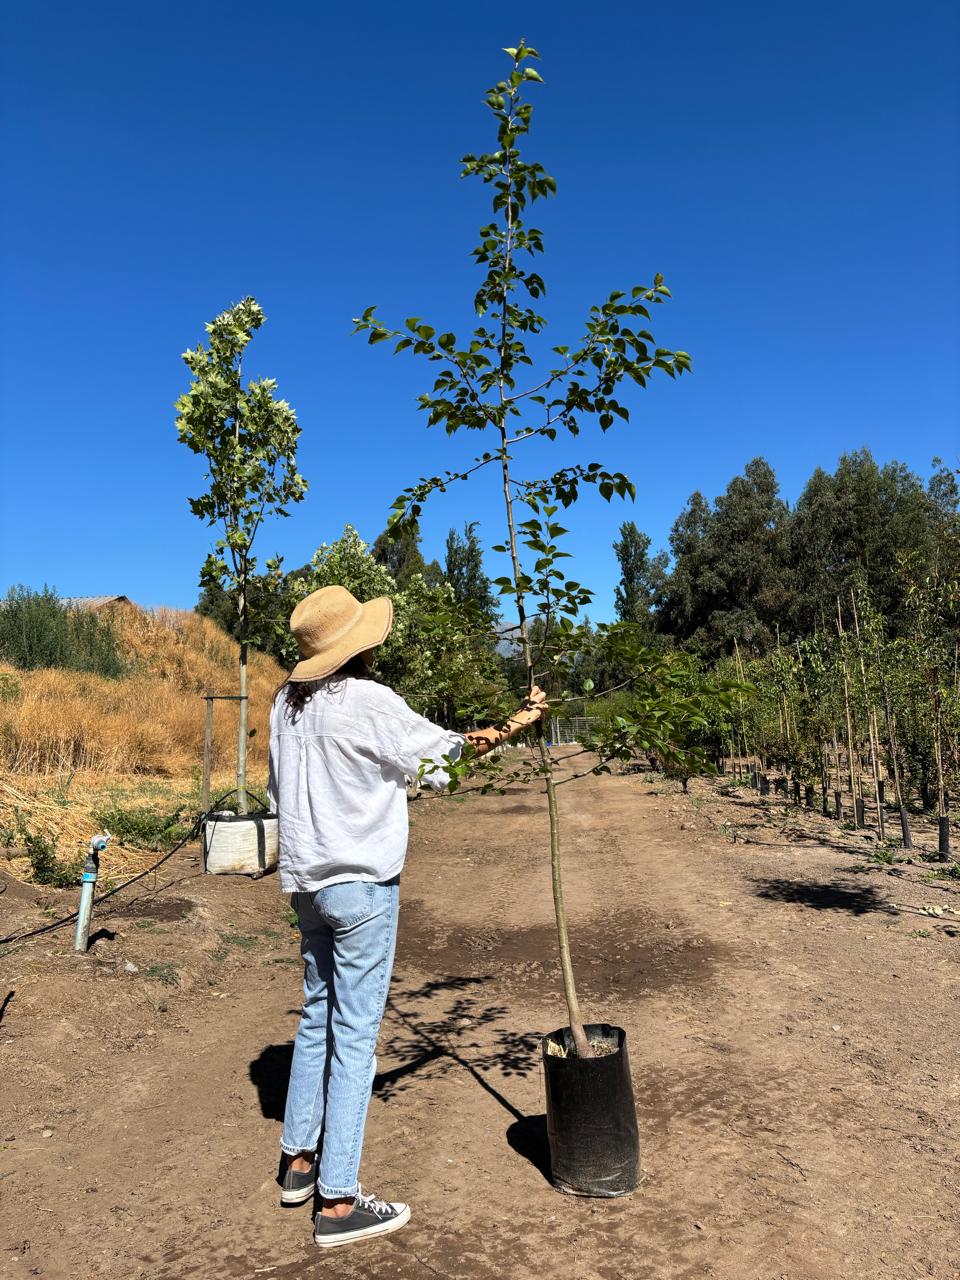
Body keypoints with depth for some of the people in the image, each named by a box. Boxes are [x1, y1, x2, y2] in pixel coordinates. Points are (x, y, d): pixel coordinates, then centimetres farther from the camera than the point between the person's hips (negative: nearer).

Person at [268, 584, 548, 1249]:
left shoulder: (287, 702, 4)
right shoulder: (368, 701, -19)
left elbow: (277, 793, 13)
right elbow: (448, 751, -8)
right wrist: (519, 722, 4)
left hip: (306, 877, 8)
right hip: (361, 883, -8)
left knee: (318, 1016, 21)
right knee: (355, 1033, 2)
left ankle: (299, 1161, 34)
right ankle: (338, 1203, 12)